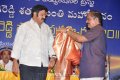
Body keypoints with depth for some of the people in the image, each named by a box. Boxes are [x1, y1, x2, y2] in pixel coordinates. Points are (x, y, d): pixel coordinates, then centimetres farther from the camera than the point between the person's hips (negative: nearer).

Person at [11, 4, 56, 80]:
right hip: (27, 65, -4)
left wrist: (52, 57, -2)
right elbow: (17, 44, 2)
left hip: (43, 66, 4)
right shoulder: (24, 27, 5)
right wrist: (15, 62, -4)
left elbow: (51, 44, 15)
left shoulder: (47, 28, 16)